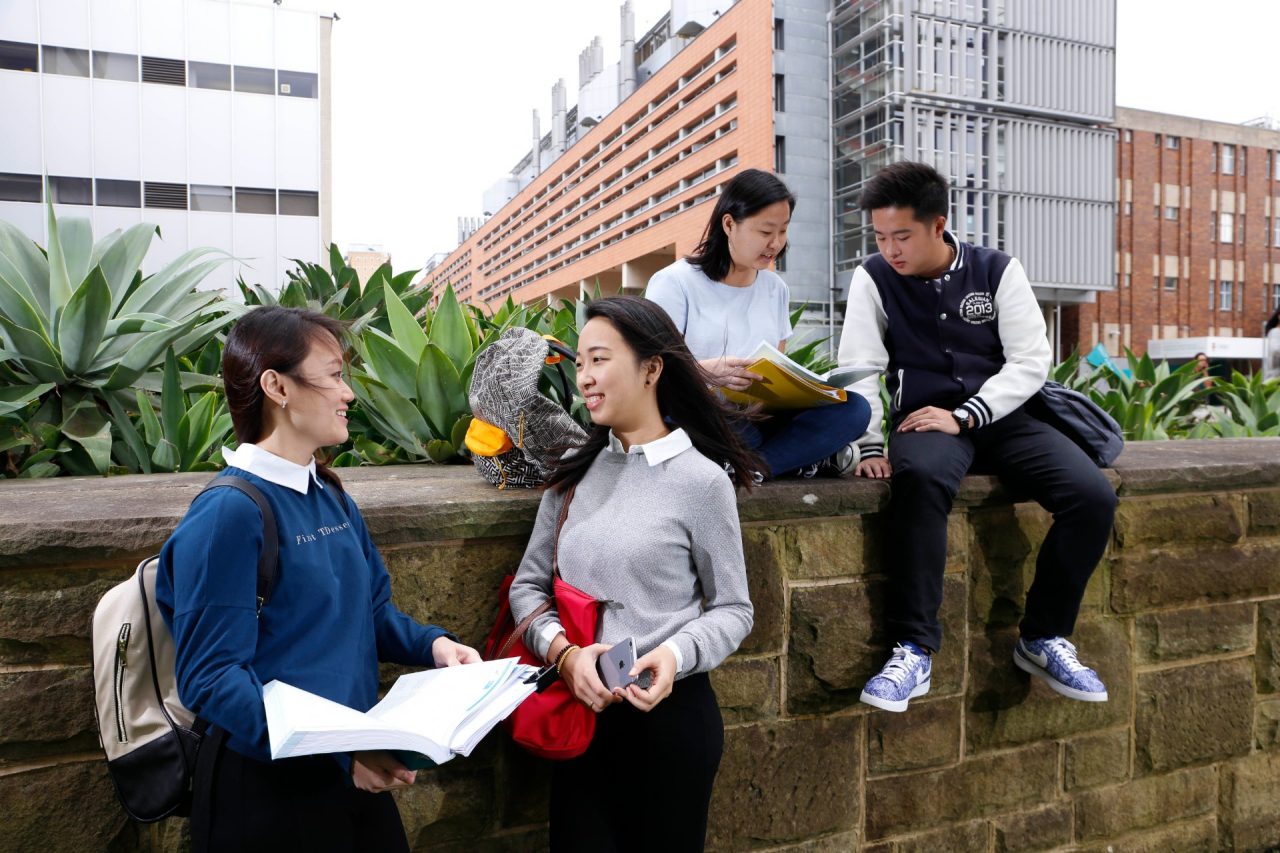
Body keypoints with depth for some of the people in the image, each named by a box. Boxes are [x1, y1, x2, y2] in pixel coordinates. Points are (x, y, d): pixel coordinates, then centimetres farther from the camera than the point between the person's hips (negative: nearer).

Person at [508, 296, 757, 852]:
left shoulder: (701, 479, -11)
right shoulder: (574, 473, 2)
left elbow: (732, 609, -6)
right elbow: (528, 585, 4)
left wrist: (676, 654, -23)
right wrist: (562, 651, -14)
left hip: (669, 712, -3)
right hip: (582, 711, 4)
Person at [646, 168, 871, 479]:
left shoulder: (776, 288, 16)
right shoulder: (674, 282, -2)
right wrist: (708, 371, -31)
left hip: (758, 422, 5)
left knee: (853, 409, -17)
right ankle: (806, 457, -15)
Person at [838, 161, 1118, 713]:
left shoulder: (997, 270, 2)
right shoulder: (873, 279, 1)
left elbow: (1031, 360, -3)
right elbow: (861, 371, -4)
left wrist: (963, 416, -16)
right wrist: (871, 446, -16)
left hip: (1000, 416, 3)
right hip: (925, 420, -2)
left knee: (1094, 496, -20)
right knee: (920, 477, -38)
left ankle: (1043, 638, 0)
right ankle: (914, 649, -30)